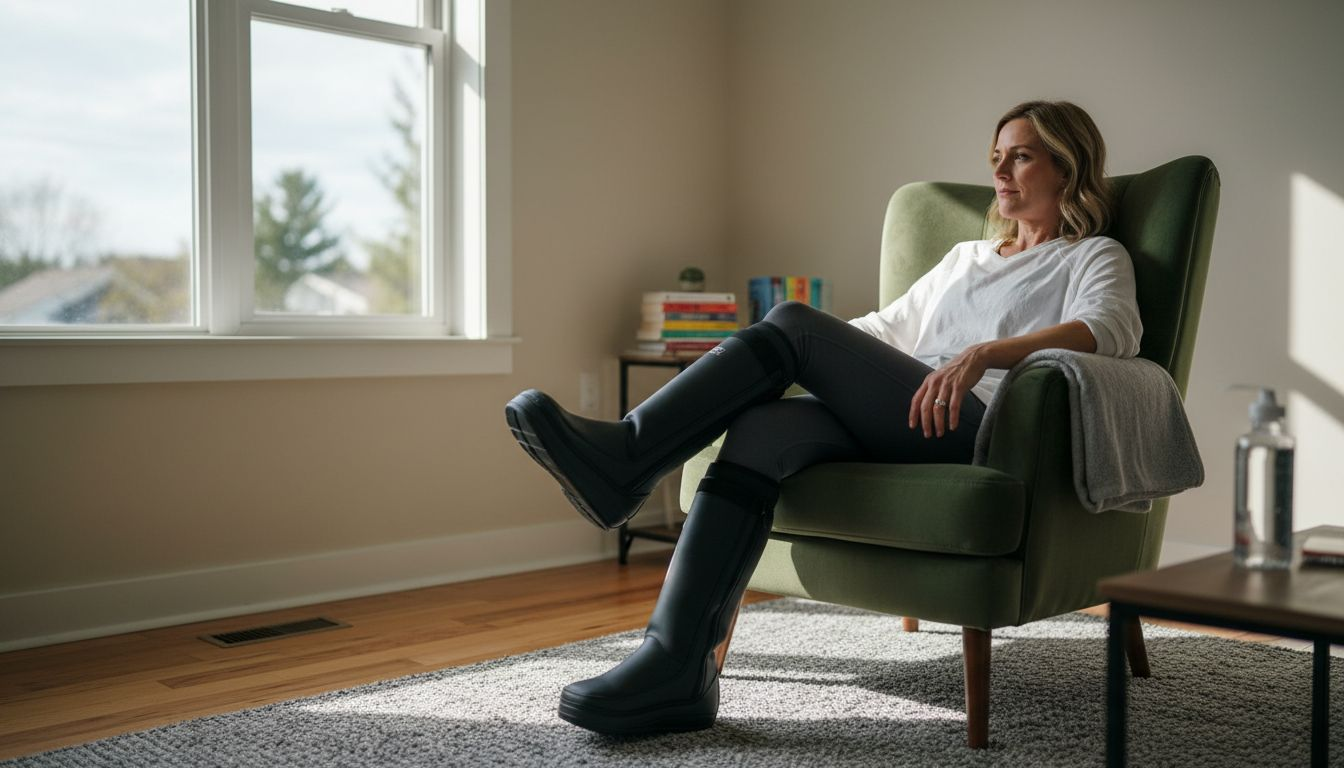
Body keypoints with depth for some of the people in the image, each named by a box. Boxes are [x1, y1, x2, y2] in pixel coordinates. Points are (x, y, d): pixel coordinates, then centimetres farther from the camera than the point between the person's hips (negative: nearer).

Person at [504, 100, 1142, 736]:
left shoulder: (1095, 256, 16)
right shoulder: (965, 257, 36)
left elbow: (1111, 327, -7)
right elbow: (887, 327, 36)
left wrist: (982, 355, -27)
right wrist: (741, 363, 21)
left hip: (979, 424, -5)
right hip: (895, 430, 6)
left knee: (794, 322, -22)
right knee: (762, 428, -27)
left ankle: (627, 453, -25)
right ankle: (676, 667, -35)